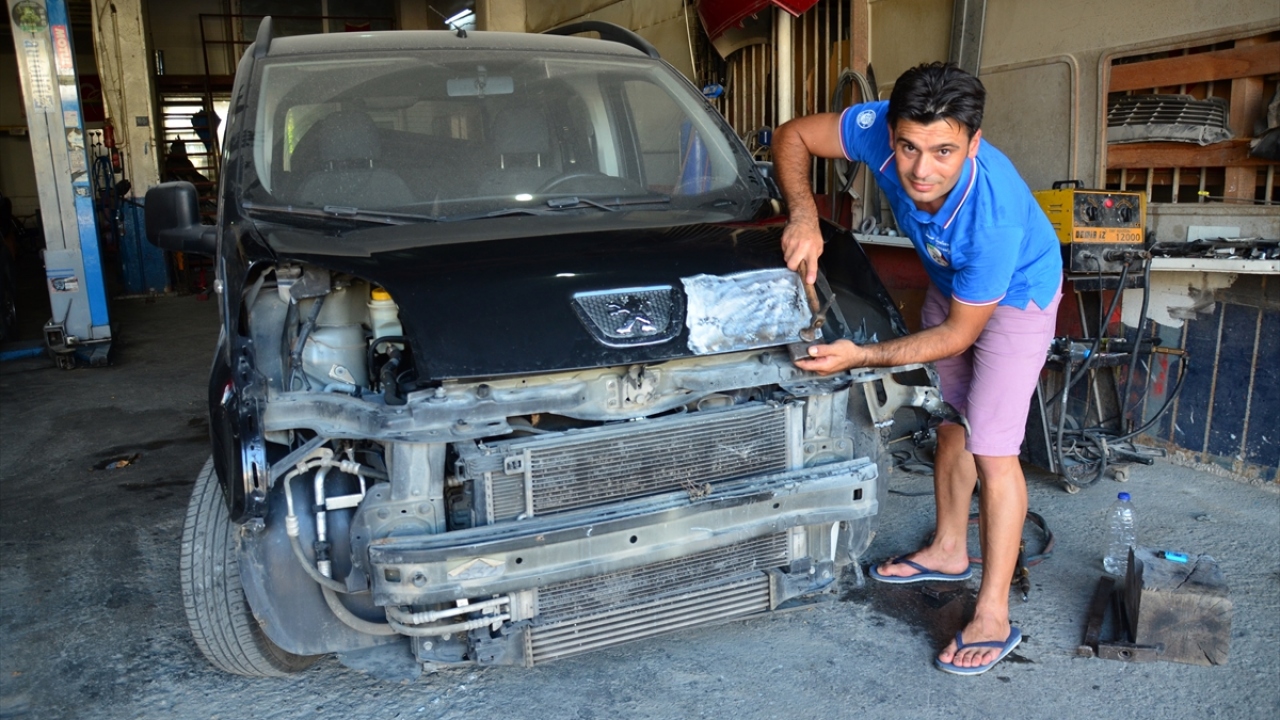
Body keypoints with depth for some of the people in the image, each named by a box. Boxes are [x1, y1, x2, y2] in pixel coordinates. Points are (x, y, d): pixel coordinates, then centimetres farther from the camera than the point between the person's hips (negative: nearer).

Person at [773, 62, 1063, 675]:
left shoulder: (995, 216, -43)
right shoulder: (881, 128, -31)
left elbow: (960, 332, -30)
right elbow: (791, 136, -17)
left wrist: (861, 357, -34)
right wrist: (804, 216, -34)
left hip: (1016, 295, -6)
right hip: (949, 281, 7)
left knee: (991, 450, -11)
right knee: (949, 420, 17)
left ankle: (993, 618, -1)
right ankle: (949, 551, 36)